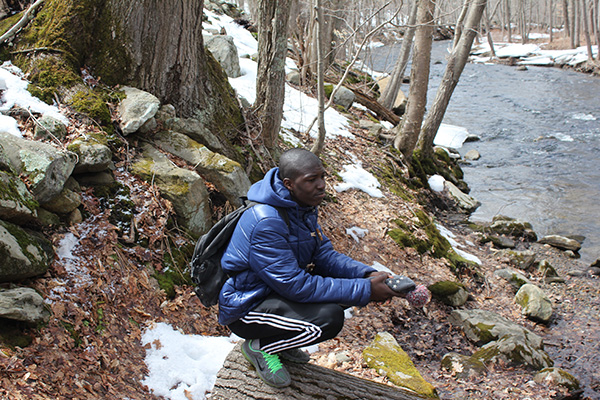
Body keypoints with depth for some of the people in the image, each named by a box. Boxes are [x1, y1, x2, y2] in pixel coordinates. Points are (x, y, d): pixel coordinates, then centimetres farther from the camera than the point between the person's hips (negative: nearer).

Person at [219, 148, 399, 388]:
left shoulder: (303, 207, 0)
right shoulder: (267, 222, -29)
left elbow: (324, 255, 4)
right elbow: (295, 285, -29)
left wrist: (367, 275, -15)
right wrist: (365, 290, -27)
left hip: (277, 292, 9)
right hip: (245, 309, -9)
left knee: (350, 281, 0)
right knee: (329, 317, -28)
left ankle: (281, 341, 10)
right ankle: (260, 347, -3)